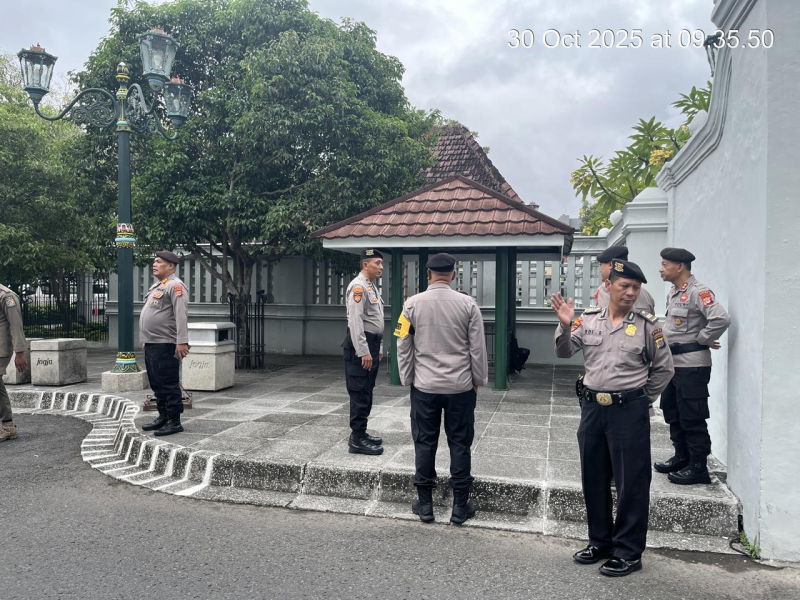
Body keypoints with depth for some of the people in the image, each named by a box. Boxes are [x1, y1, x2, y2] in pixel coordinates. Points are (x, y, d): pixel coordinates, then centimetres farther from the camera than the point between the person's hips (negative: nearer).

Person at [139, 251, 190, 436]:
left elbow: (181, 315, -20)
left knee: (169, 385, -4)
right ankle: (163, 416, 27)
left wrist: (182, 341, -26)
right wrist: (145, 340, 23)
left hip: (165, 345, -10)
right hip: (151, 345, 10)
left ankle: (175, 422, 2)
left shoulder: (175, 285, -11)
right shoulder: (157, 286, 19)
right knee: (157, 384, 16)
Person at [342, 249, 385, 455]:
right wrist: (363, 351, -23)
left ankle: (361, 433, 24)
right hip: (360, 345, -10)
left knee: (366, 393, 15)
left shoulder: (372, 287, 17)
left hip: (371, 344, 10)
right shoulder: (358, 287, -14)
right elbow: (355, 321, -21)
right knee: (360, 393, -5)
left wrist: (378, 348, 20)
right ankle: (357, 440, 1)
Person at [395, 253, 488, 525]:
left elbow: (403, 347, 1)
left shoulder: (412, 304, -5)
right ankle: (460, 506, 16)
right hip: (460, 387, 0)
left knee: (425, 443, 10)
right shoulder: (468, 304, -6)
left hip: (424, 386, 0)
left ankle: (424, 504, 18)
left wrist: (407, 379, 13)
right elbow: (477, 348, -1)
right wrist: (478, 381, 11)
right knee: (459, 444, 8)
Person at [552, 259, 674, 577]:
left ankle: (628, 552, 18)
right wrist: (565, 325, -17)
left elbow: (664, 368, 5)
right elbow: (563, 352, 0)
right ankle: (600, 542, 31)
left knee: (631, 482, 3)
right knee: (593, 479, 14)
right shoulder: (588, 319, 3)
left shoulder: (647, 325, -4)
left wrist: (641, 398, 4)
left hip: (629, 411, -4)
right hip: (592, 407, 4)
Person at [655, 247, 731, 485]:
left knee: (692, 418, -2)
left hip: (692, 365, -10)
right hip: (673, 363, 10)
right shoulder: (673, 293, 13)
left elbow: (721, 318, -28)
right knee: (672, 413, 17)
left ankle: (698, 467, 9)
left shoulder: (698, 292, -16)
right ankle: (682, 457, 30)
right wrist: (666, 344, 11)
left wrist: (702, 340, -16)